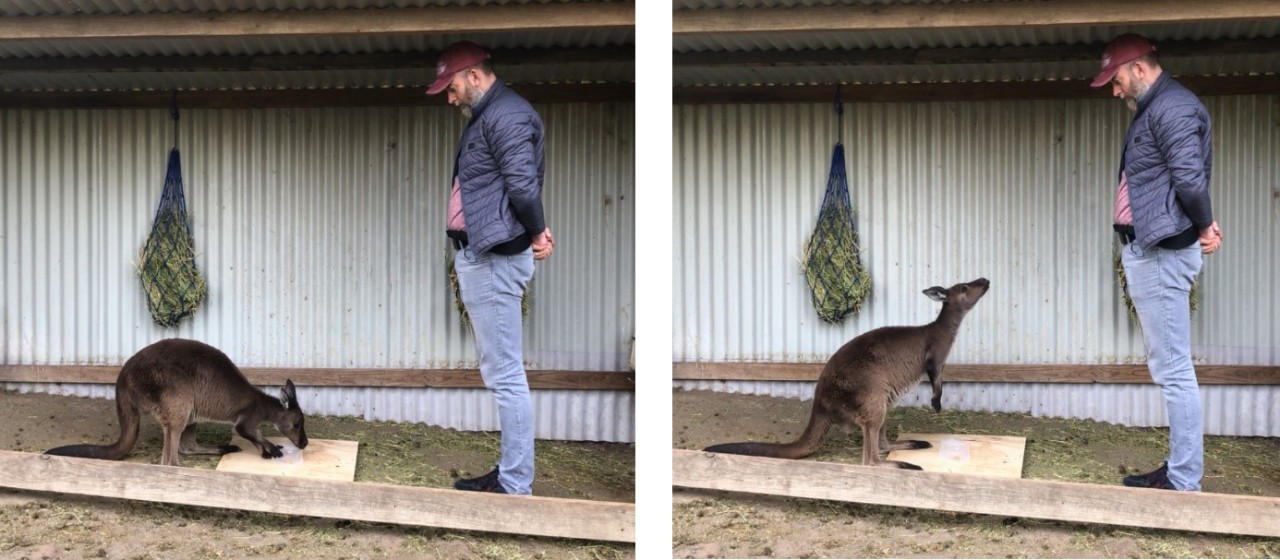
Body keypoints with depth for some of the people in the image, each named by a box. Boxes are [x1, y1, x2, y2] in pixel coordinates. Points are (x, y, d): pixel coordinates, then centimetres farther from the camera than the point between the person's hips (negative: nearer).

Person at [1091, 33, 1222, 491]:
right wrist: (1204, 225, 4)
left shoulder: (1173, 107, -14)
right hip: (1147, 251, 11)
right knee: (1167, 368, 13)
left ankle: (1185, 484, -3)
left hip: (1161, 252, -11)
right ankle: (1178, 469, 20)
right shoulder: (1152, 110, 19)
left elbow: (1190, 177, -22)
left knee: (1173, 369, -7)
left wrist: (1204, 227, -6)